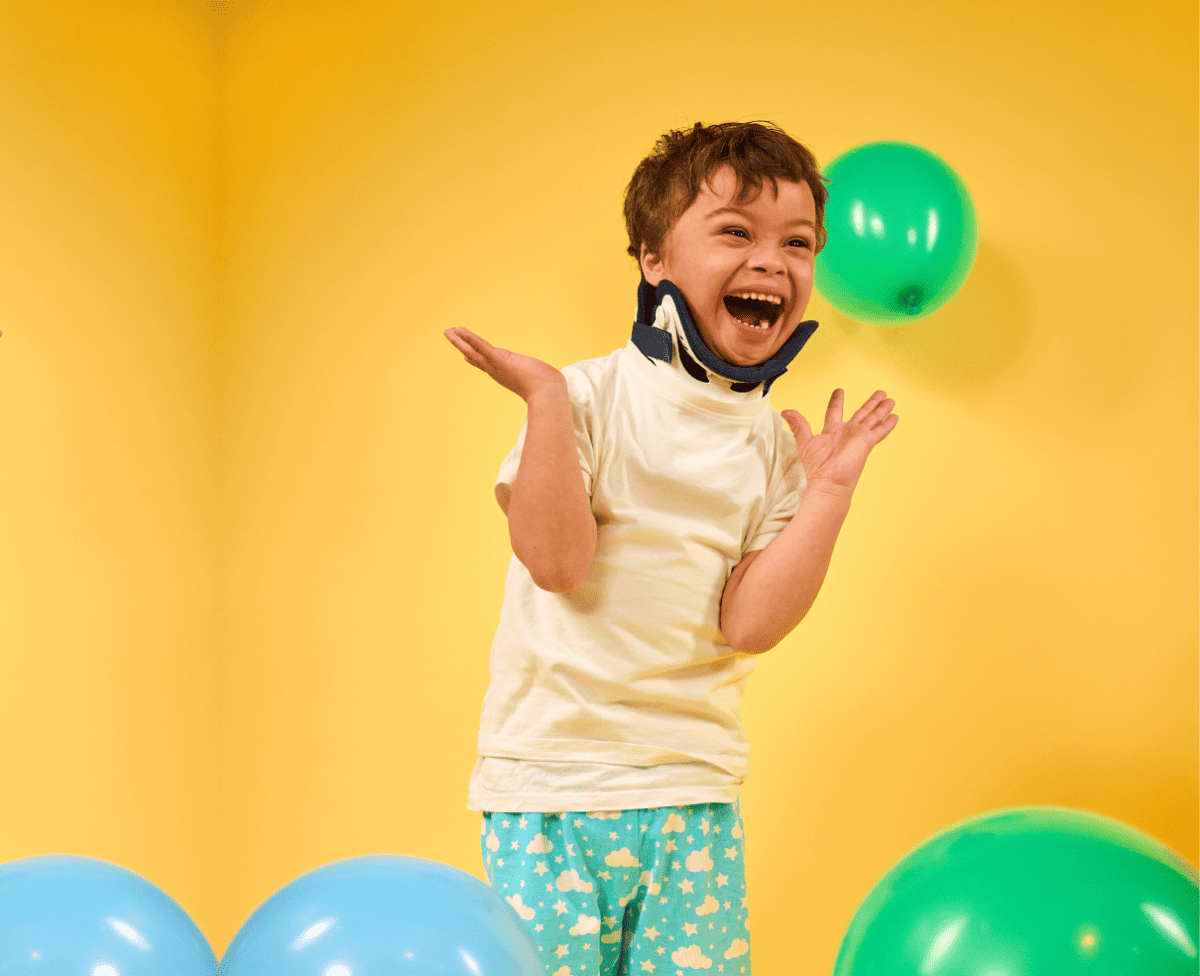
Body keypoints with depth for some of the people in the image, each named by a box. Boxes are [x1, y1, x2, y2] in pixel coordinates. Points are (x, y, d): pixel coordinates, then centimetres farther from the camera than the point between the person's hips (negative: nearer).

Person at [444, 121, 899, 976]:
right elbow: (557, 560, -17)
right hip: (548, 778, -3)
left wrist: (829, 490, -7)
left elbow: (748, 623, -5)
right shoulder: (593, 395, -5)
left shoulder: (774, 444, 6)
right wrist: (547, 399, -20)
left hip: (691, 790, 4)